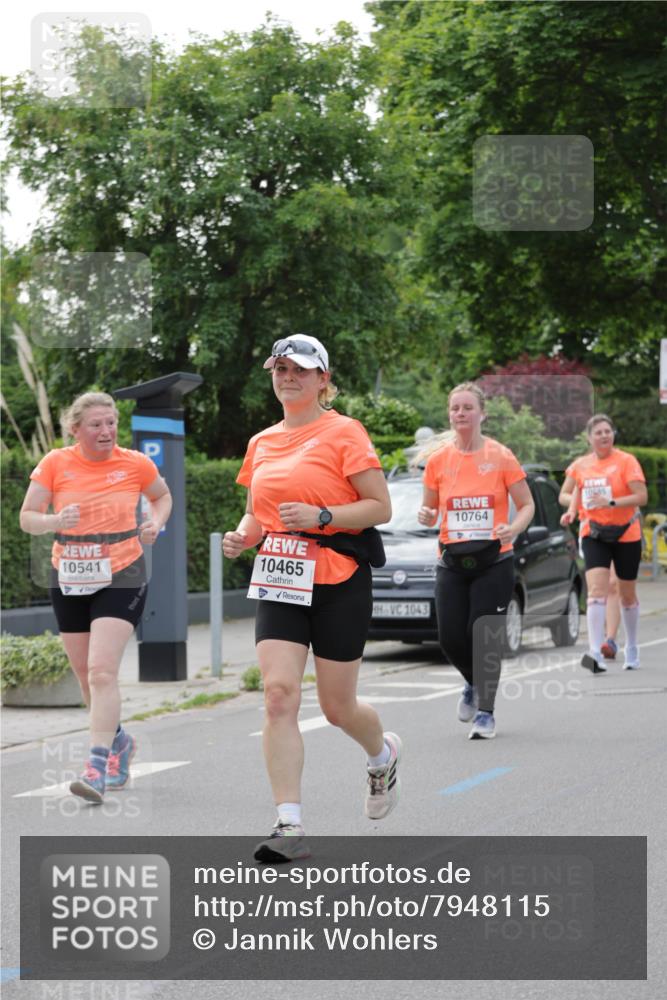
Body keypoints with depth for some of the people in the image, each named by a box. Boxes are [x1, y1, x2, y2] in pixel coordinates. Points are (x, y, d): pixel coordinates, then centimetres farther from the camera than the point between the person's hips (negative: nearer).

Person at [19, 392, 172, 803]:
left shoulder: (136, 464, -3)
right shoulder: (56, 464, -3)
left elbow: (163, 496, 17)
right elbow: (27, 518, -2)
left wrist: (155, 523, -3)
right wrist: (55, 521, -23)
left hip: (121, 578, -3)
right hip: (69, 581, 3)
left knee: (102, 671, -18)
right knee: (86, 675, 13)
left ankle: (98, 767, -21)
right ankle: (119, 740, 38)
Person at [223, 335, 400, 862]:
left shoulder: (343, 432, -5)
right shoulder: (262, 442, 12)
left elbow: (380, 506, -8)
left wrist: (321, 516, -21)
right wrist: (242, 536, 1)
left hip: (339, 583, -4)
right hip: (281, 585, 4)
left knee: (337, 706, 5)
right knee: (279, 694, -14)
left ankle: (384, 754, 41)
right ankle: (290, 826, -15)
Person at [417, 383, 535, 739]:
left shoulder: (501, 457, -3)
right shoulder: (438, 460, 4)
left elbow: (527, 505, 3)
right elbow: (430, 507, 14)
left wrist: (514, 527, -17)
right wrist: (426, 516, -10)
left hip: (493, 562, -3)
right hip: (451, 562, 3)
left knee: (484, 636, -9)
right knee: (450, 638, -1)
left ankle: (485, 711, 2)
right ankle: (475, 683, 31)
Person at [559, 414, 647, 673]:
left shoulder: (626, 461, -9)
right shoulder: (580, 465, 3)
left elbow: (641, 496, -16)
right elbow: (564, 494, 15)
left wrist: (612, 503, -28)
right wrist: (573, 504, -8)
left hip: (626, 534, -1)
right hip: (593, 535, 1)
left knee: (627, 594, 11)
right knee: (597, 590, -16)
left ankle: (632, 650, 31)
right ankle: (595, 652, -25)